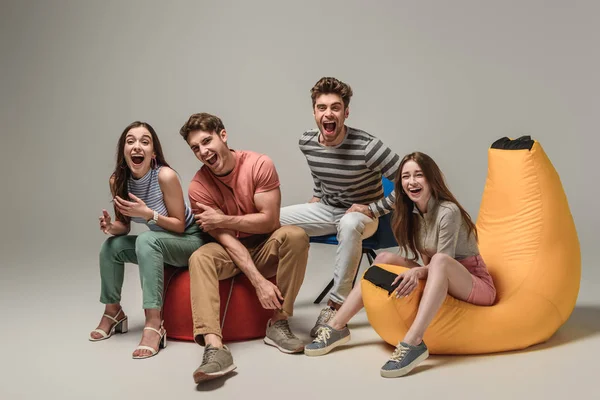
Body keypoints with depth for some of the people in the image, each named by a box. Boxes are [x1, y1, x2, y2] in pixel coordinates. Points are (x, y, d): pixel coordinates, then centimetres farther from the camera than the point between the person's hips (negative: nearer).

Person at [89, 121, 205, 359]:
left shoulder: (165, 176, -26)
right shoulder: (117, 181, -9)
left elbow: (180, 225, -19)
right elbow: (124, 225, 2)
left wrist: (149, 214, -33)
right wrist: (111, 227, -21)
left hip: (190, 241, -7)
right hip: (157, 244, 7)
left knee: (147, 240, -32)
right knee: (111, 246, -8)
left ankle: (154, 324, -34)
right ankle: (113, 312, 13)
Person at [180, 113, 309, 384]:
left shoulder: (259, 164, -16)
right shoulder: (198, 187, -14)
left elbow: (269, 220, -17)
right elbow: (227, 239, -20)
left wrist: (223, 220, -18)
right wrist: (259, 281, -29)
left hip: (265, 247, 0)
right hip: (231, 251, 0)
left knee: (295, 235, -30)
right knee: (199, 258, -30)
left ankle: (278, 323, -21)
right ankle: (214, 348, -45)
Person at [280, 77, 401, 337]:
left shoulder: (366, 146, -27)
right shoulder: (306, 142, -8)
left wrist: (372, 209, -24)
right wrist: (316, 197, 8)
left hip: (362, 215, -5)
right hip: (326, 209, 6)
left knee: (349, 224, -42)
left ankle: (337, 305, -28)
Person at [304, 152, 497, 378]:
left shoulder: (448, 212, -20)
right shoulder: (412, 213, 2)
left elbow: (442, 261, -21)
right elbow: (427, 261, 5)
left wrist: (418, 272, -38)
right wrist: (420, 273, -15)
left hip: (476, 284, -6)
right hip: (440, 282, 7)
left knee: (440, 261, -37)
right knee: (385, 259, -10)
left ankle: (413, 343, -48)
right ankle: (336, 327, -15)